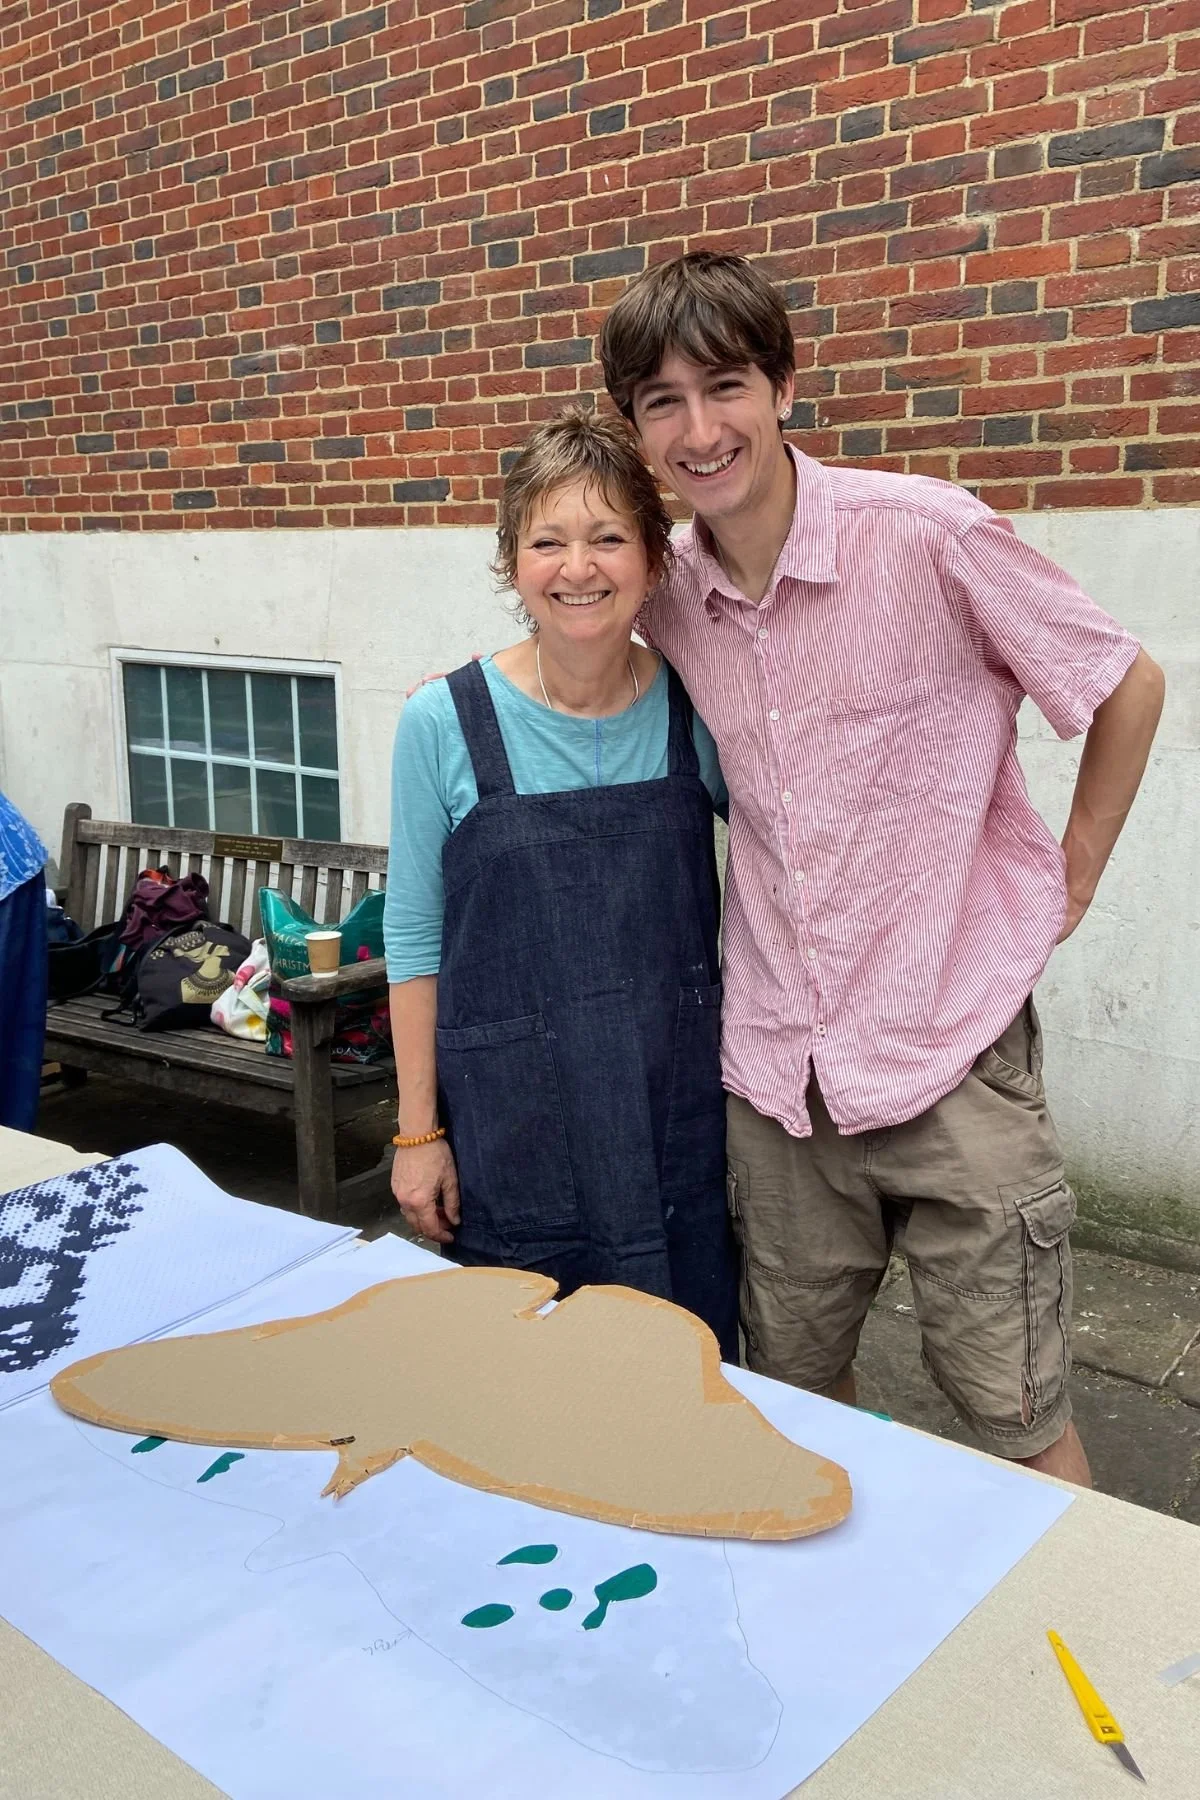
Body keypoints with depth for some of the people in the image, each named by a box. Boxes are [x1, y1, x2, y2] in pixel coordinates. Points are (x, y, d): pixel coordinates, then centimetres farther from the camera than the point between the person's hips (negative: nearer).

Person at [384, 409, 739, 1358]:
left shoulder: (697, 710, -4)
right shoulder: (444, 724, -9)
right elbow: (414, 937, -1)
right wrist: (419, 1131, -1)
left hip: (683, 1126, 2)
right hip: (513, 1136, -1)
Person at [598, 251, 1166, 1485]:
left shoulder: (928, 536, -13)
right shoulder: (667, 597, 1)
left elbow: (1127, 687, -1)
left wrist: (1068, 884, 1)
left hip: (951, 1047, -4)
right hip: (776, 1061, 5)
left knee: (1016, 1420, 6)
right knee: (793, 1393, 18)